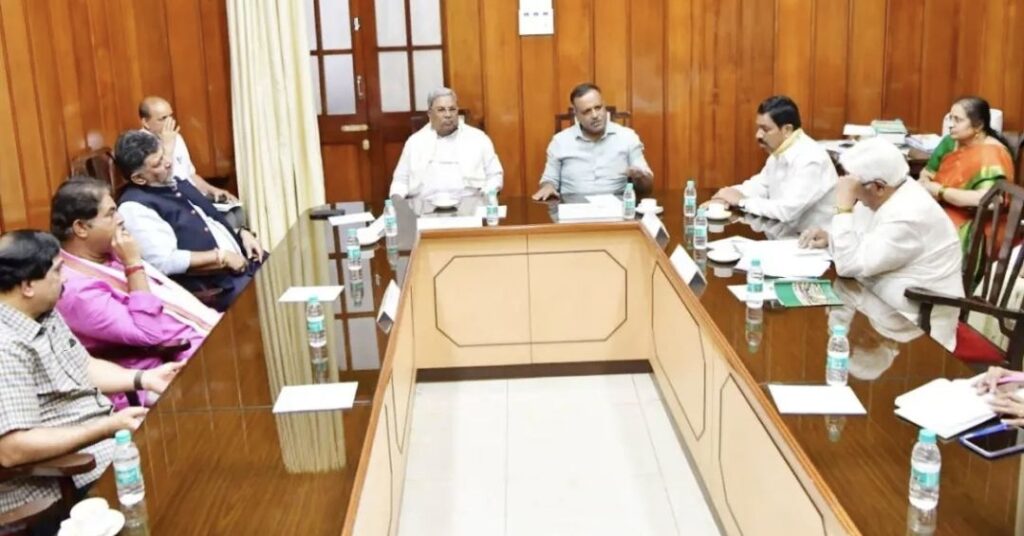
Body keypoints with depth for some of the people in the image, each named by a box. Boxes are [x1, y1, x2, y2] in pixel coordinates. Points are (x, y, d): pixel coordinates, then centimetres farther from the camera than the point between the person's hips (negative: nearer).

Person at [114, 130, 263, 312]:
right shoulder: (135, 208, -12)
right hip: (216, 286, -9)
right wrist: (222, 257, -16)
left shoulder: (176, 182, 15)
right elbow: (166, 262, -22)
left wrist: (243, 234, 6)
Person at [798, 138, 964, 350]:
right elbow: (858, 244, 15)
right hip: (884, 306, 8)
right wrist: (829, 239, -5)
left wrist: (843, 206, -25)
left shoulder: (908, 218, -26)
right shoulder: (881, 197, 1)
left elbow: (848, 264, -26)